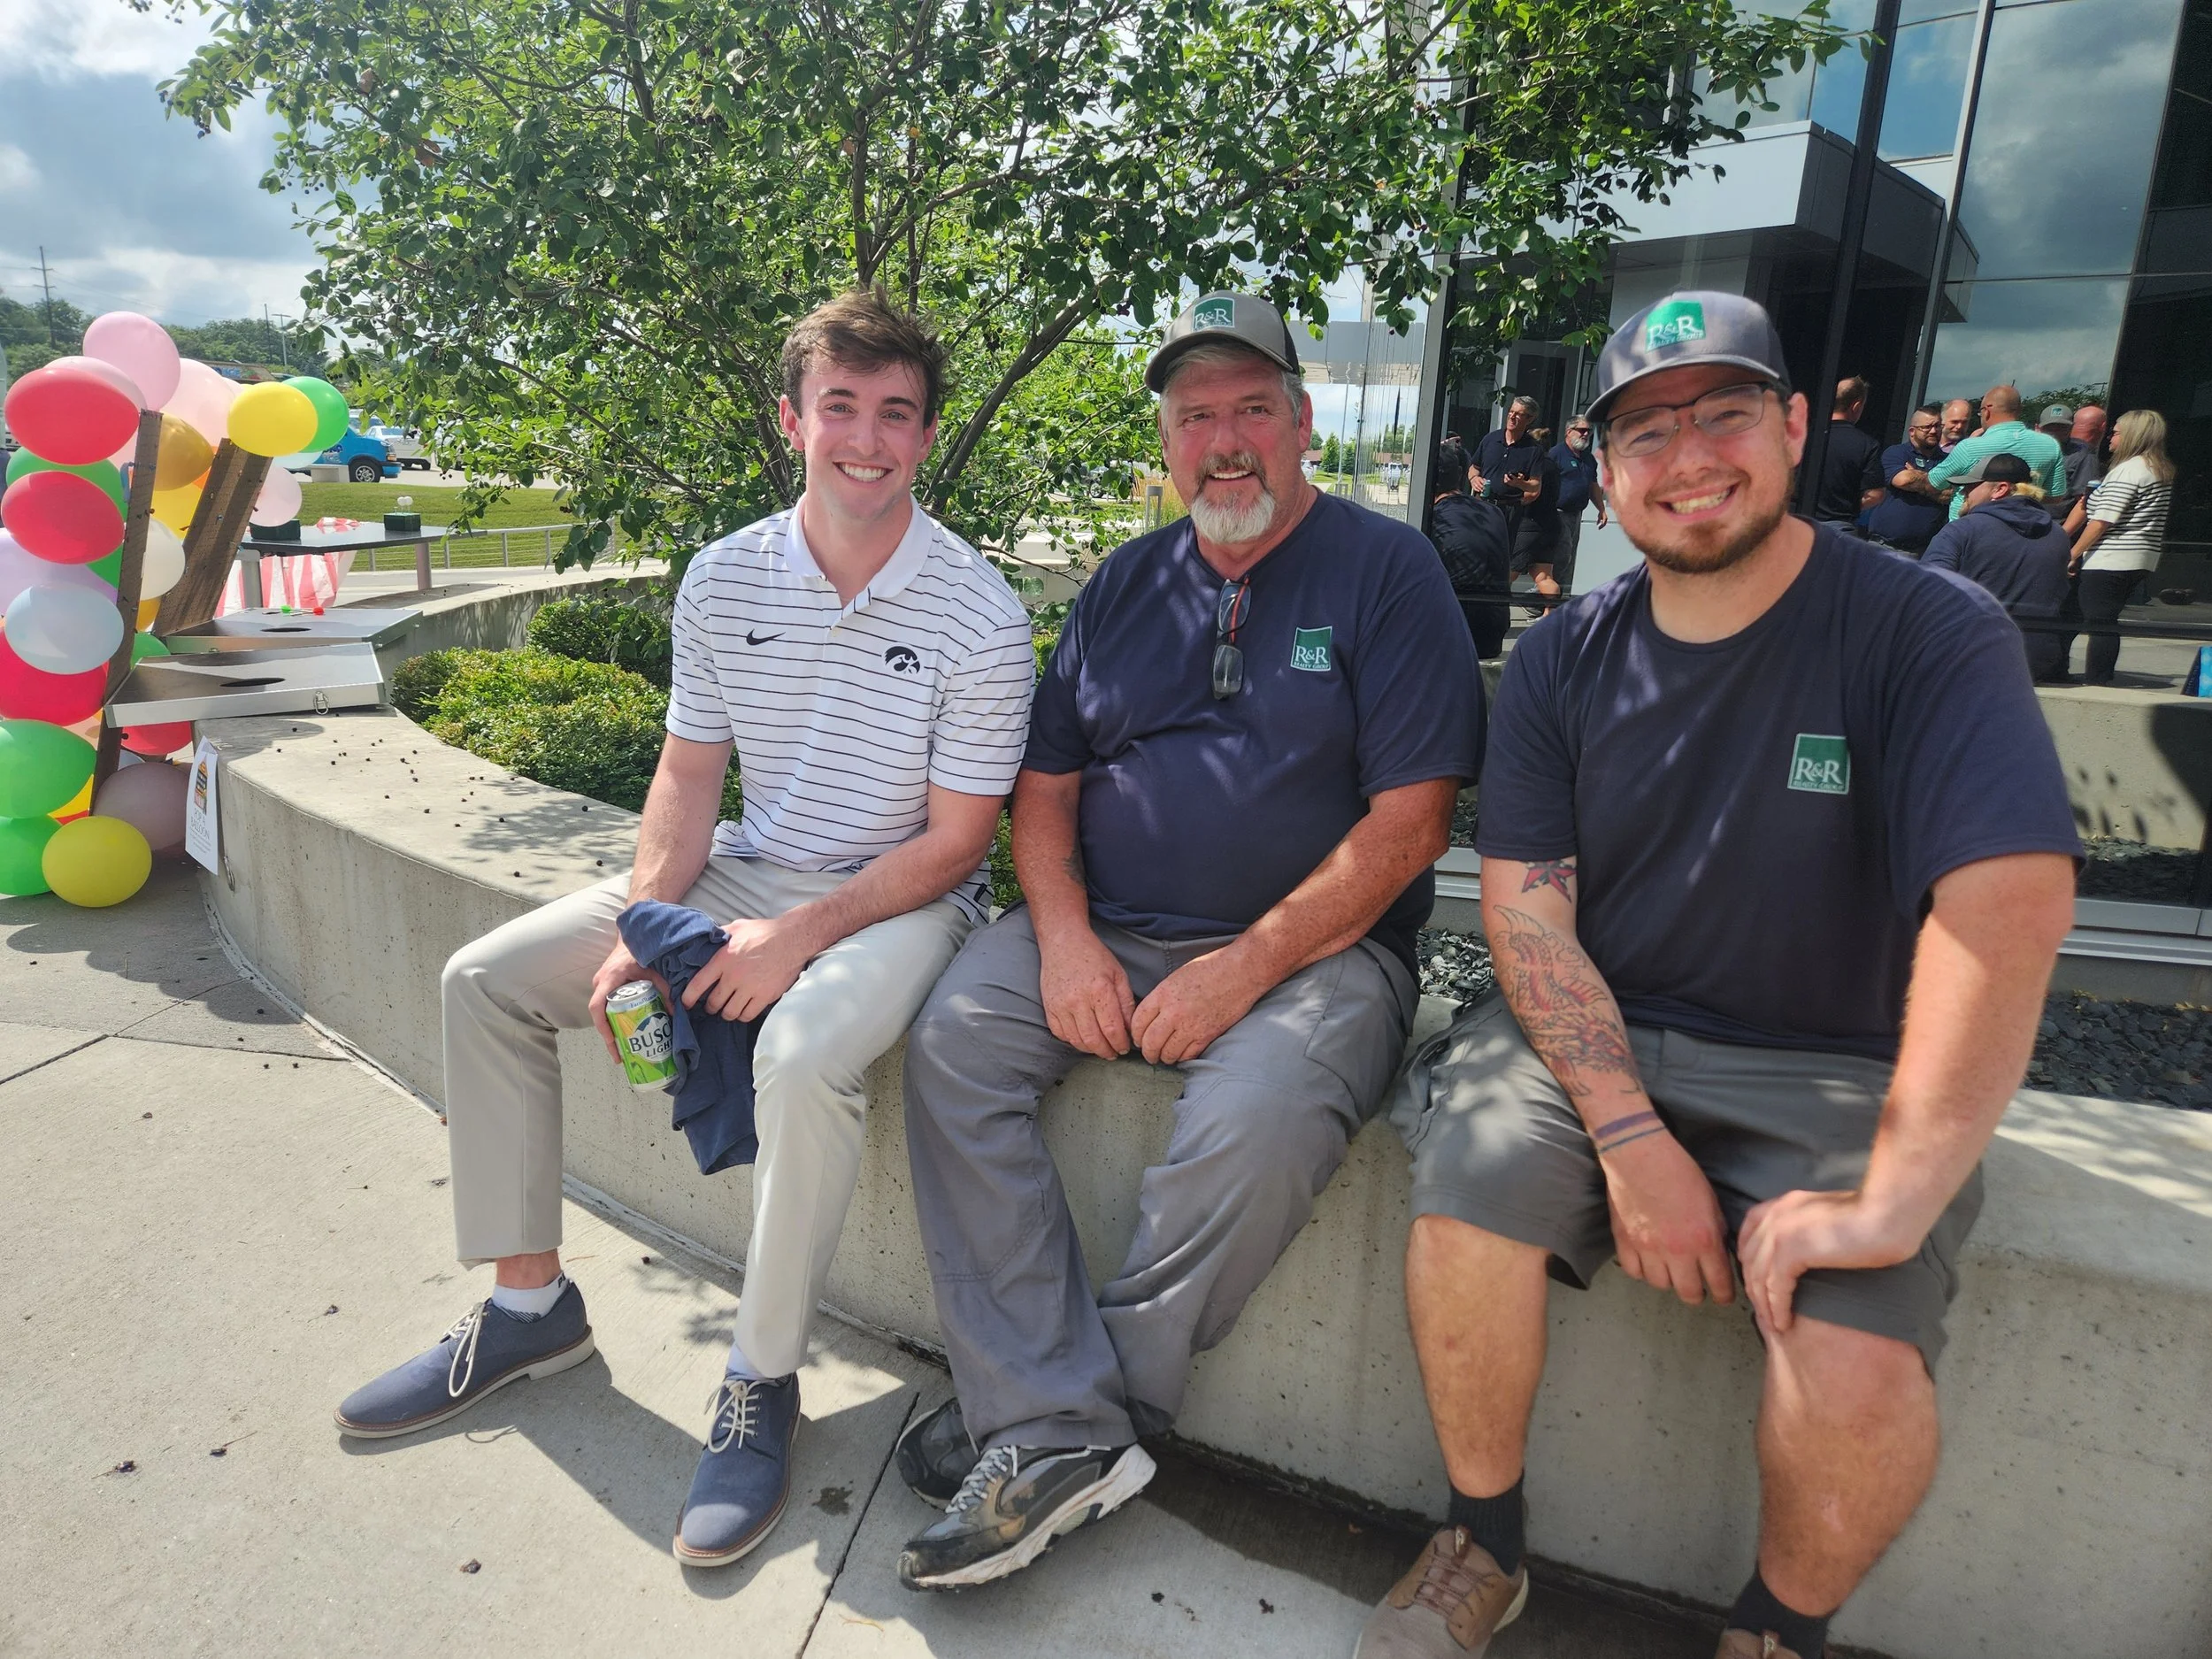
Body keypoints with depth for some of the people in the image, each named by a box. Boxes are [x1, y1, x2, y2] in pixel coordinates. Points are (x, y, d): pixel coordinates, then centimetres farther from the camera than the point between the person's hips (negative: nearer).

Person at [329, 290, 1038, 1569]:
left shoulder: (980, 616, -14)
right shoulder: (725, 580, 0)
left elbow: (955, 840, -12)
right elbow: (690, 774, 6)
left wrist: (800, 936, -21)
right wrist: (639, 932, -8)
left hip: (902, 899, -5)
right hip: (748, 875, 6)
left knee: (803, 1054, -37)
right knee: (487, 979, -1)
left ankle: (765, 1381, -12)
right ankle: (530, 1306, 12)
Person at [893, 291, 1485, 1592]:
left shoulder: (1388, 571, 1)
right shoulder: (1126, 585, 15)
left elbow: (1410, 822, -8)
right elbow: (1045, 783, 13)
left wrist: (1245, 967, -16)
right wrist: (1064, 935, -7)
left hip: (1314, 948, -4)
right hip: (1103, 934, 5)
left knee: (1256, 1124, -32)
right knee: (953, 1041, -19)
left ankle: (1062, 1407, -10)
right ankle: (1063, 1432, -17)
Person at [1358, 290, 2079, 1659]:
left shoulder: (1930, 631, -9)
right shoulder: (1564, 659, 2)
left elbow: (2010, 898, -21)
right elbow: (1524, 901, -4)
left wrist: (1892, 1203, -27)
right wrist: (1630, 1136, -17)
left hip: (1836, 1074, -2)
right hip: (1592, 1037, 2)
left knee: (1857, 1372, -25)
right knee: (1467, 1199, -24)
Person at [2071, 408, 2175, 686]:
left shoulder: (2127, 470, -13)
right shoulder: (2162, 472, 15)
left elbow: (2102, 520, -17)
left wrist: (2073, 553, -12)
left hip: (2109, 560, -9)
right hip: (2141, 560, 9)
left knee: (2099, 622, -7)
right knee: (2108, 621, 15)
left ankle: (2094, 682, -6)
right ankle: (2101, 676, 18)